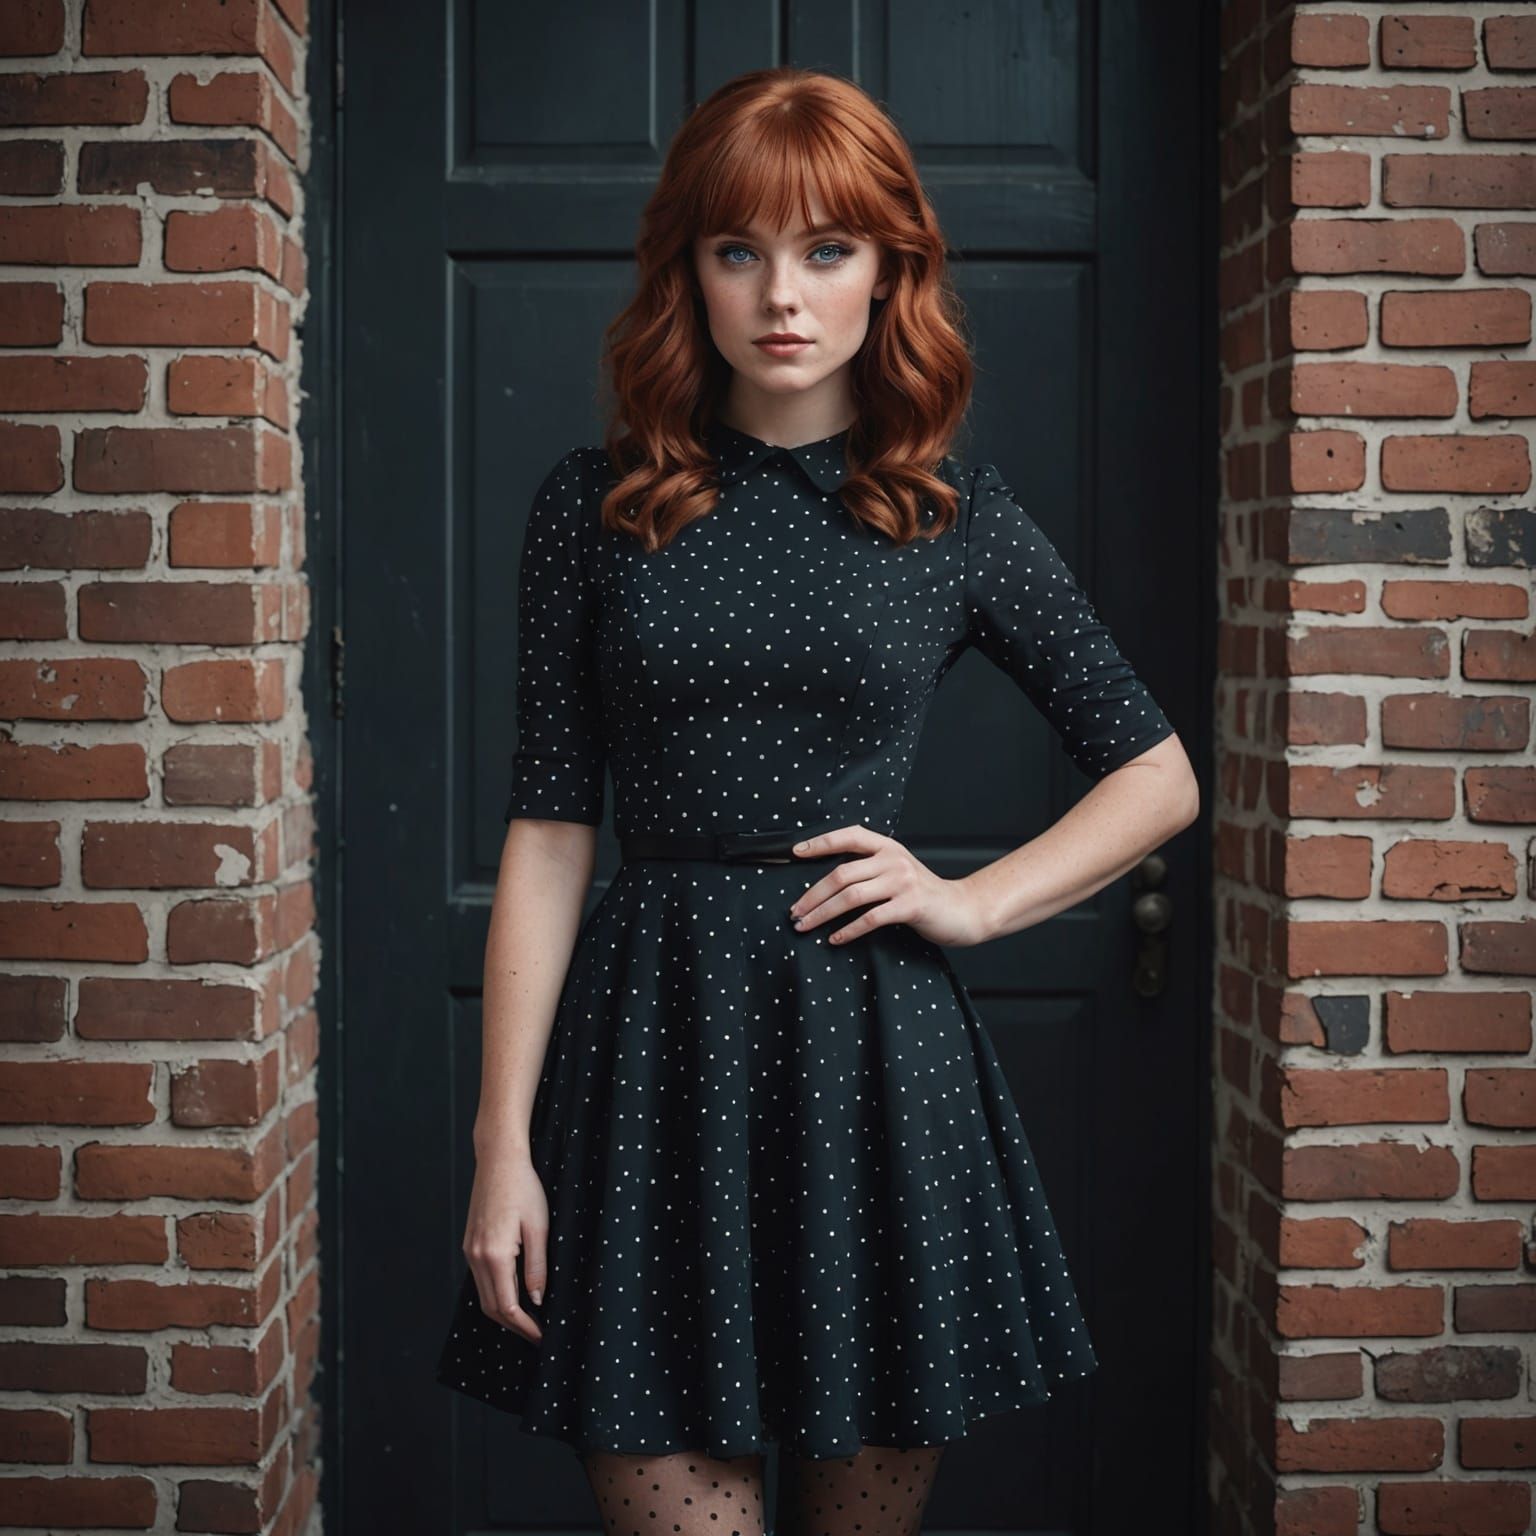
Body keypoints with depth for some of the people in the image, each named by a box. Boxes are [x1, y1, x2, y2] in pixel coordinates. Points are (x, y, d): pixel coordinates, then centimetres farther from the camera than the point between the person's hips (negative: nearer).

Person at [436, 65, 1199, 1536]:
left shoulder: (957, 515, 5)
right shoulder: (598, 504, 3)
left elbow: (1158, 777, 13)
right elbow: (549, 832, 2)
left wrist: (974, 902, -2)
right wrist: (502, 1147, -3)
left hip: (876, 1060, 1)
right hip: (650, 1057, 0)